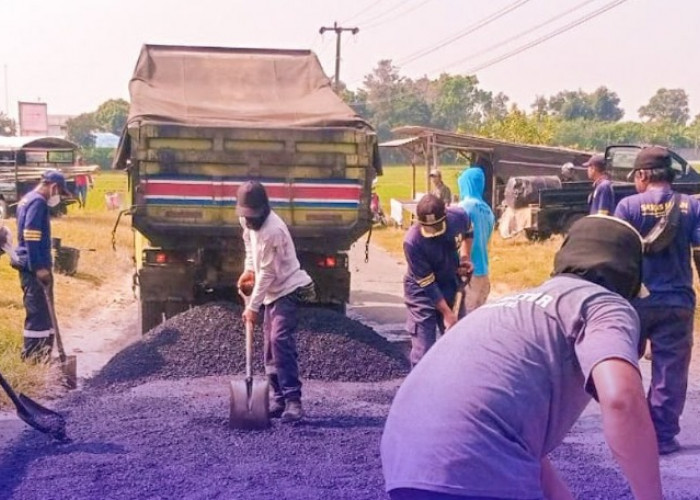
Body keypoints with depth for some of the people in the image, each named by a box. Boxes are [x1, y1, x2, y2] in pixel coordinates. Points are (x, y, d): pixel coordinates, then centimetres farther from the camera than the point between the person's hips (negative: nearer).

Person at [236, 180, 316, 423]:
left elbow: (267, 273, -23)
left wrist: (252, 307, -17)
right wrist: (248, 269, 9)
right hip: (273, 293, 9)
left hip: (287, 290, -9)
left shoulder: (273, 231, -26)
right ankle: (279, 400, 17)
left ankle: (293, 400, -24)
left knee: (279, 340, -23)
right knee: (270, 348, 10)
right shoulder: (249, 221, 1)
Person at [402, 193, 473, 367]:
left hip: (450, 284, 5)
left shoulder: (458, 217, -21)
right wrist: (447, 313, -20)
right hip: (422, 291, -5)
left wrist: (465, 257, -7)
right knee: (423, 349, -5)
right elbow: (428, 284, -24)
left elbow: (468, 233, 7)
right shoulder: (412, 242, -33)